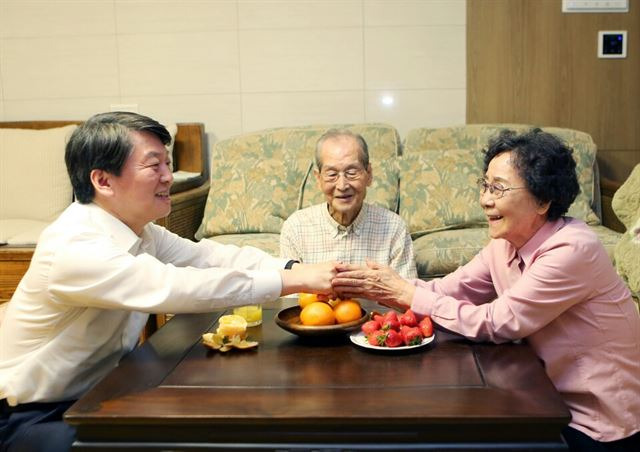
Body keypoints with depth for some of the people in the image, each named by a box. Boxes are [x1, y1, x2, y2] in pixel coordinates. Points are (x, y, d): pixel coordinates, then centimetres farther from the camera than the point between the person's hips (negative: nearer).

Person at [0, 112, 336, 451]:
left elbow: (208, 255, -5)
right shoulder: (73, 247, -29)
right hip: (34, 419, -8)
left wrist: (294, 269, -21)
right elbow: (177, 288, -38)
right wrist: (295, 281, -36)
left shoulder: (135, 228, -2)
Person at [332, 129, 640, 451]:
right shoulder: (506, 243, -1)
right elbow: (447, 289, -6)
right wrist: (375, 287, -20)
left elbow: (495, 323, -24)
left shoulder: (572, 251, -26)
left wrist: (406, 292, -22)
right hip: (556, 398, 6)